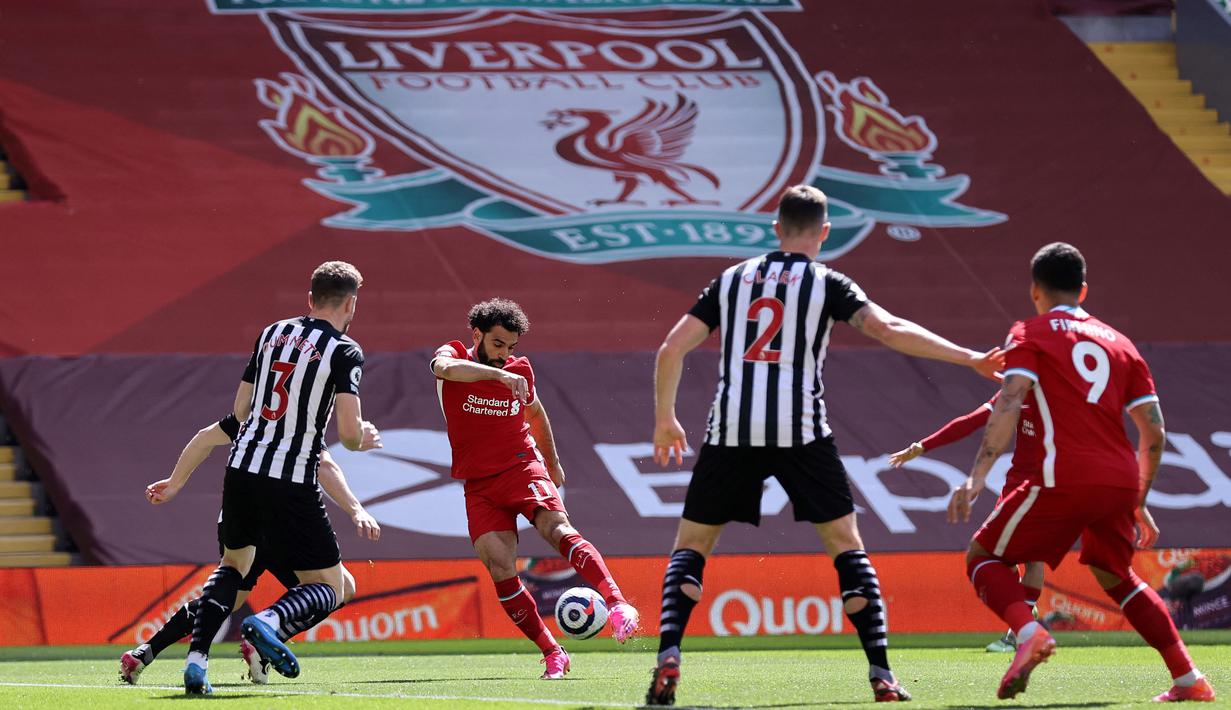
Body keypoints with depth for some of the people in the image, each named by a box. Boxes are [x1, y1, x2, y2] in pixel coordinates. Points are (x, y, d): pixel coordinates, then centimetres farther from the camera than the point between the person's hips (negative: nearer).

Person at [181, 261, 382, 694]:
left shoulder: (272, 334, 12)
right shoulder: (344, 352, -6)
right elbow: (348, 433, -14)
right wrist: (363, 440, 9)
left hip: (242, 467, 6)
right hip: (291, 481, -6)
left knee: (233, 565, 28)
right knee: (328, 588, 5)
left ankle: (196, 662, 12)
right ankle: (268, 620, -26)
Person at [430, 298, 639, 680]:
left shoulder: (519, 370, 7)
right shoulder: (454, 355, 0)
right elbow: (447, 367, -27)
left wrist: (552, 462, 37)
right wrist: (499, 374, -39)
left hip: (522, 466, 0)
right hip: (479, 484, 0)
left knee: (557, 528, -27)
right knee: (499, 568, -14)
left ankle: (617, 605, -43)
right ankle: (552, 654, -5)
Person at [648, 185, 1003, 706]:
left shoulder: (731, 281, 15)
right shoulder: (826, 284, 6)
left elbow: (671, 350, 12)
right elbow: (890, 331, -6)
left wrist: (664, 419, 24)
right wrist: (969, 358, -1)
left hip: (731, 430, 2)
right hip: (799, 430, -2)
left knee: (691, 546, 11)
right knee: (847, 546, 8)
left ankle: (668, 657, -10)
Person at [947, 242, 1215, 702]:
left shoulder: (1031, 333, 8)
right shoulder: (1118, 342, 22)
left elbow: (1009, 403, -9)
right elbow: (1154, 432, 18)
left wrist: (978, 476, -15)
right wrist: (1139, 504, 28)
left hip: (1066, 479, -5)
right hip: (1122, 482, 5)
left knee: (983, 557, 10)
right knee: (1114, 575, 29)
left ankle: (1028, 632, -20)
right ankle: (1188, 679, 19)